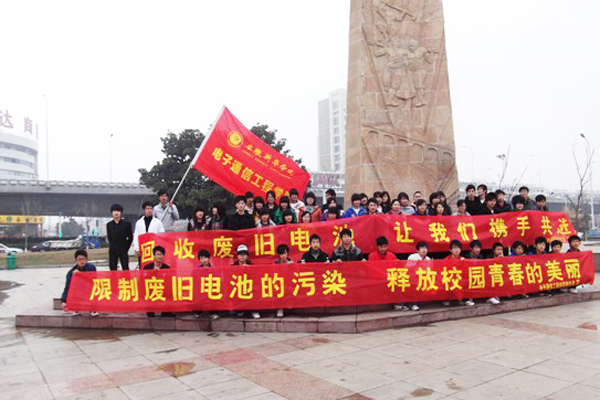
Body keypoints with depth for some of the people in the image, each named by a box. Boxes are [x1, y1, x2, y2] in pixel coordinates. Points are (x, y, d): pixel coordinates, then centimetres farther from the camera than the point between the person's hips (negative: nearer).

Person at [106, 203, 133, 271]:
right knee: (113, 270, 1)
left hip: (123, 250, -2)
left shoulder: (126, 223, 0)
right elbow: (109, 237, 14)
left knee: (125, 269, -2)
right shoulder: (109, 224, 8)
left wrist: (126, 248, -1)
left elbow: (130, 237, 2)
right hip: (112, 251, 2)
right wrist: (113, 246, 4)